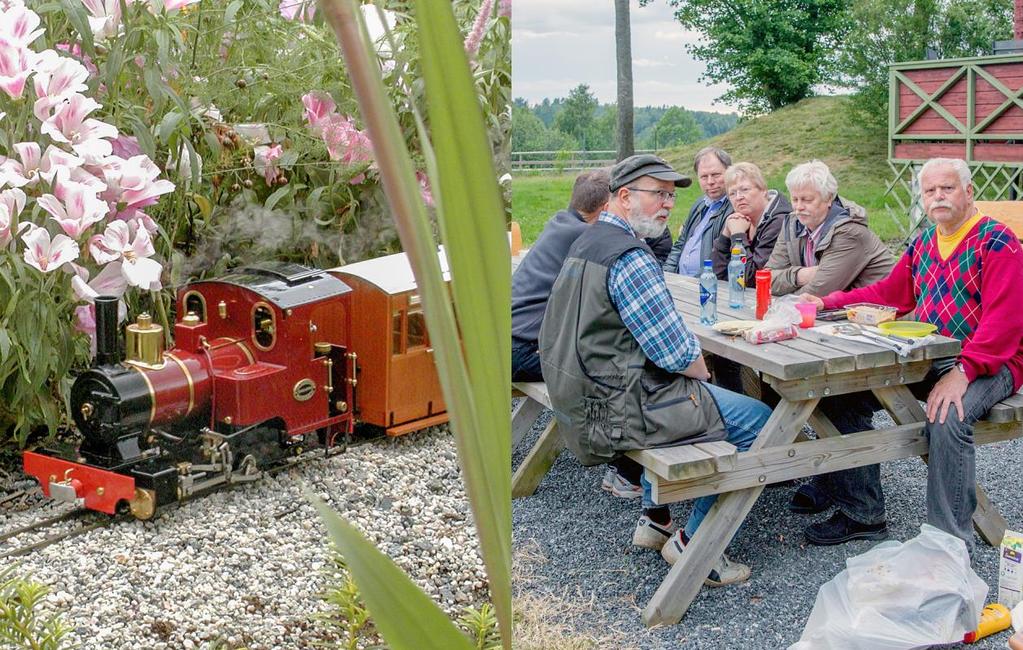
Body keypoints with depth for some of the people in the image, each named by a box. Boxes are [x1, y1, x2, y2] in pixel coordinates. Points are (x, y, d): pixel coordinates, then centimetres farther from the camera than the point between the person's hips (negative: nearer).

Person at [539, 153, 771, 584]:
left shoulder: (588, 242, 12)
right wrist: (701, 370, 1)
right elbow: (675, 352, -20)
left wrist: (689, 364, 12)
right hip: (615, 411, -10)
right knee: (758, 421, -5)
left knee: (691, 393, 36)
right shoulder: (629, 257, -20)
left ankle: (654, 518, 36)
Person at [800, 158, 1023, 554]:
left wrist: (964, 372, -32)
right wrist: (828, 303, 7)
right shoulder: (924, 243, 14)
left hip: (988, 365, -8)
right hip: (928, 361, 8)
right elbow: (888, 293, 19)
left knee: (947, 417, -37)